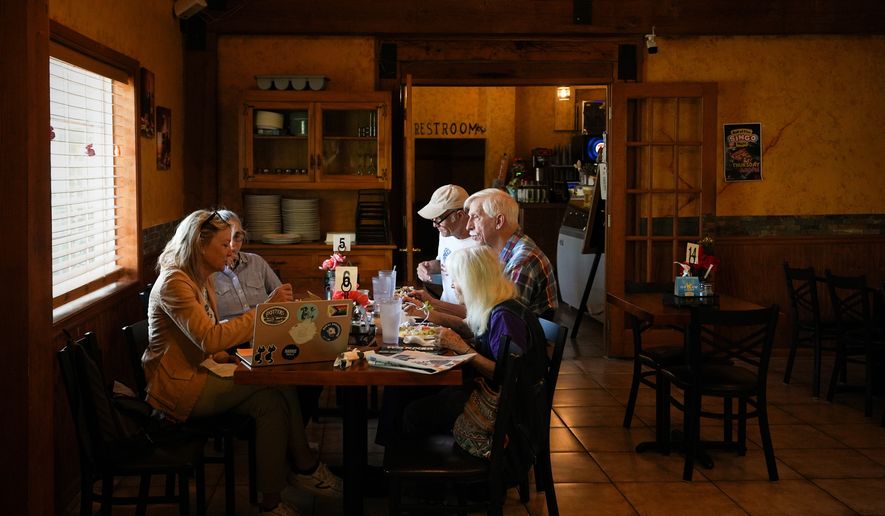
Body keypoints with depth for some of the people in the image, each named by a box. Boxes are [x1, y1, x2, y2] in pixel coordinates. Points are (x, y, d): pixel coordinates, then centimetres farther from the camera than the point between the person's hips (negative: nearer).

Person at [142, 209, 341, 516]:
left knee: (279, 389, -15)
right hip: (177, 386, -8)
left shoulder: (202, 280, 14)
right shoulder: (174, 282, -16)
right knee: (273, 395, -22)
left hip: (198, 373, 9)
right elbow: (209, 339, -28)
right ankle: (305, 467, -6)